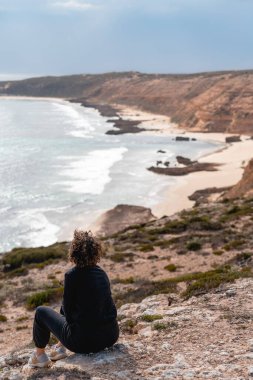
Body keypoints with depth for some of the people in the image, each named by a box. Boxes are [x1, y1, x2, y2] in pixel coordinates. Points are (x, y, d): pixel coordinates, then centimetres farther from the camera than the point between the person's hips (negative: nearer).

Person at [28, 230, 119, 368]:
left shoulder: (72, 275, -16)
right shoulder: (101, 272, 4)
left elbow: (68, 310, -6)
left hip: (84, 342, -6)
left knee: (41, 311, 15)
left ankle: (40, 355, 31)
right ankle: (60, 347, 41)